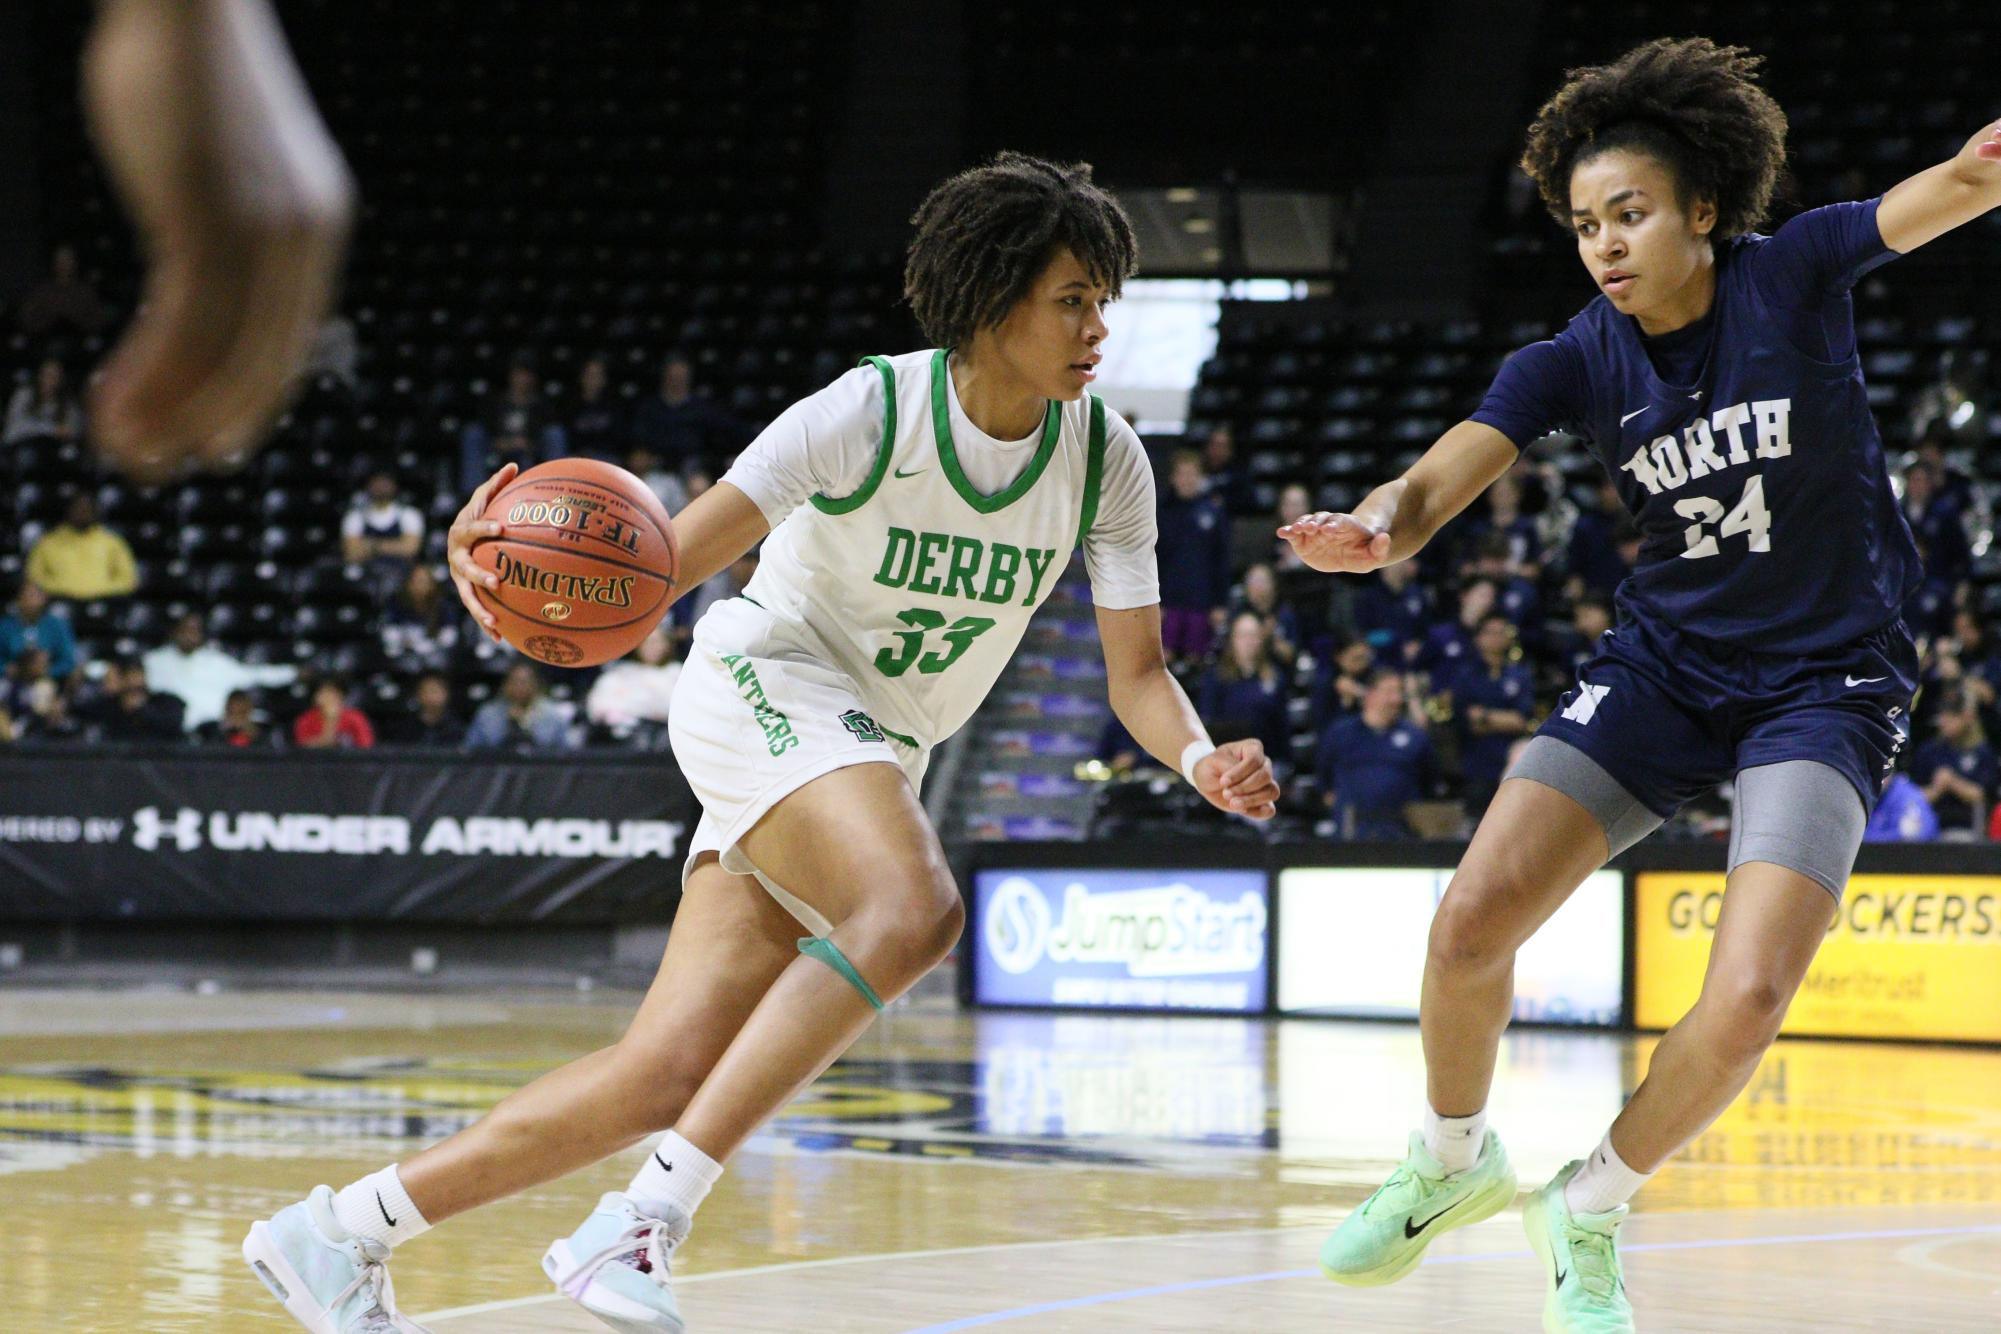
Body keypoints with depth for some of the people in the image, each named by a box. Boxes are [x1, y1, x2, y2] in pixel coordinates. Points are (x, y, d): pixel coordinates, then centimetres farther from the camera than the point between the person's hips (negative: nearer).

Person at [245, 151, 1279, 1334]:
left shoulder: (1107, 461, -5)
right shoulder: (870, 413, -19)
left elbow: (1137, 670, 0)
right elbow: (672, 557, -24)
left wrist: (1201, 759, -22)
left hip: (879, 759, 6)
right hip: (764, 686, -6)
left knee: (669, 1075, -4)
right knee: (913, 910, -36)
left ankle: (345, 1227, 6)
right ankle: (651, 1217, -33)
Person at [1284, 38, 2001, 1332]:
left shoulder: (1794, 275, -11)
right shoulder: (1576, 362, -5)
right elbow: (1432, 489, -15)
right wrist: (1371, 530, -40)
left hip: (1829, 680, -3)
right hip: (1664, 661, 3)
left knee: (1747, 1001, -21)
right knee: (1472, 922, -11)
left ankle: (1593, 1206, 7)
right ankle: (1455, 1159, 19)